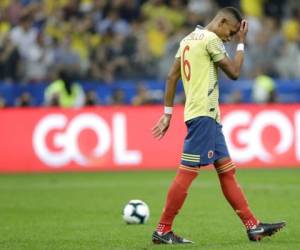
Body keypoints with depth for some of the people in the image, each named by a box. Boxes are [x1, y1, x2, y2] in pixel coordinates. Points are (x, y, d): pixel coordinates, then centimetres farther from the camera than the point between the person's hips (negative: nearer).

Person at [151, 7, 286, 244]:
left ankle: (253, 226, 9)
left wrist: (168, 113, 16)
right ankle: (163, 231, -6)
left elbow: (172, 76, 15)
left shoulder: (189, 39, 16)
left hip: (209, 116, 10)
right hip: (203, 115, -10)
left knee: (227, 170, 9)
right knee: (187, 172, -8)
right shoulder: (211, 39, -10)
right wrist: (242, 43, 3)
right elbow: (234, 72, -7)